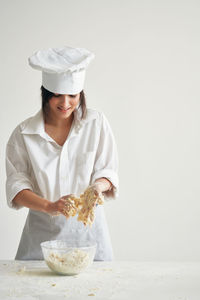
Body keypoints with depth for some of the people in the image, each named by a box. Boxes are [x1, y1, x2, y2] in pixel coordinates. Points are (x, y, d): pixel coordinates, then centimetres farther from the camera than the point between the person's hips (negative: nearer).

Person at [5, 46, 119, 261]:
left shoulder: (96, 123, -2)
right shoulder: (24, 133, -4)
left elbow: (108, 170, 1)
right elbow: (16, 184, -5)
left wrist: (98, 186, -22)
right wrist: (49, 206, -21)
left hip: (88, 226, 0)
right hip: (43, 231, 0)